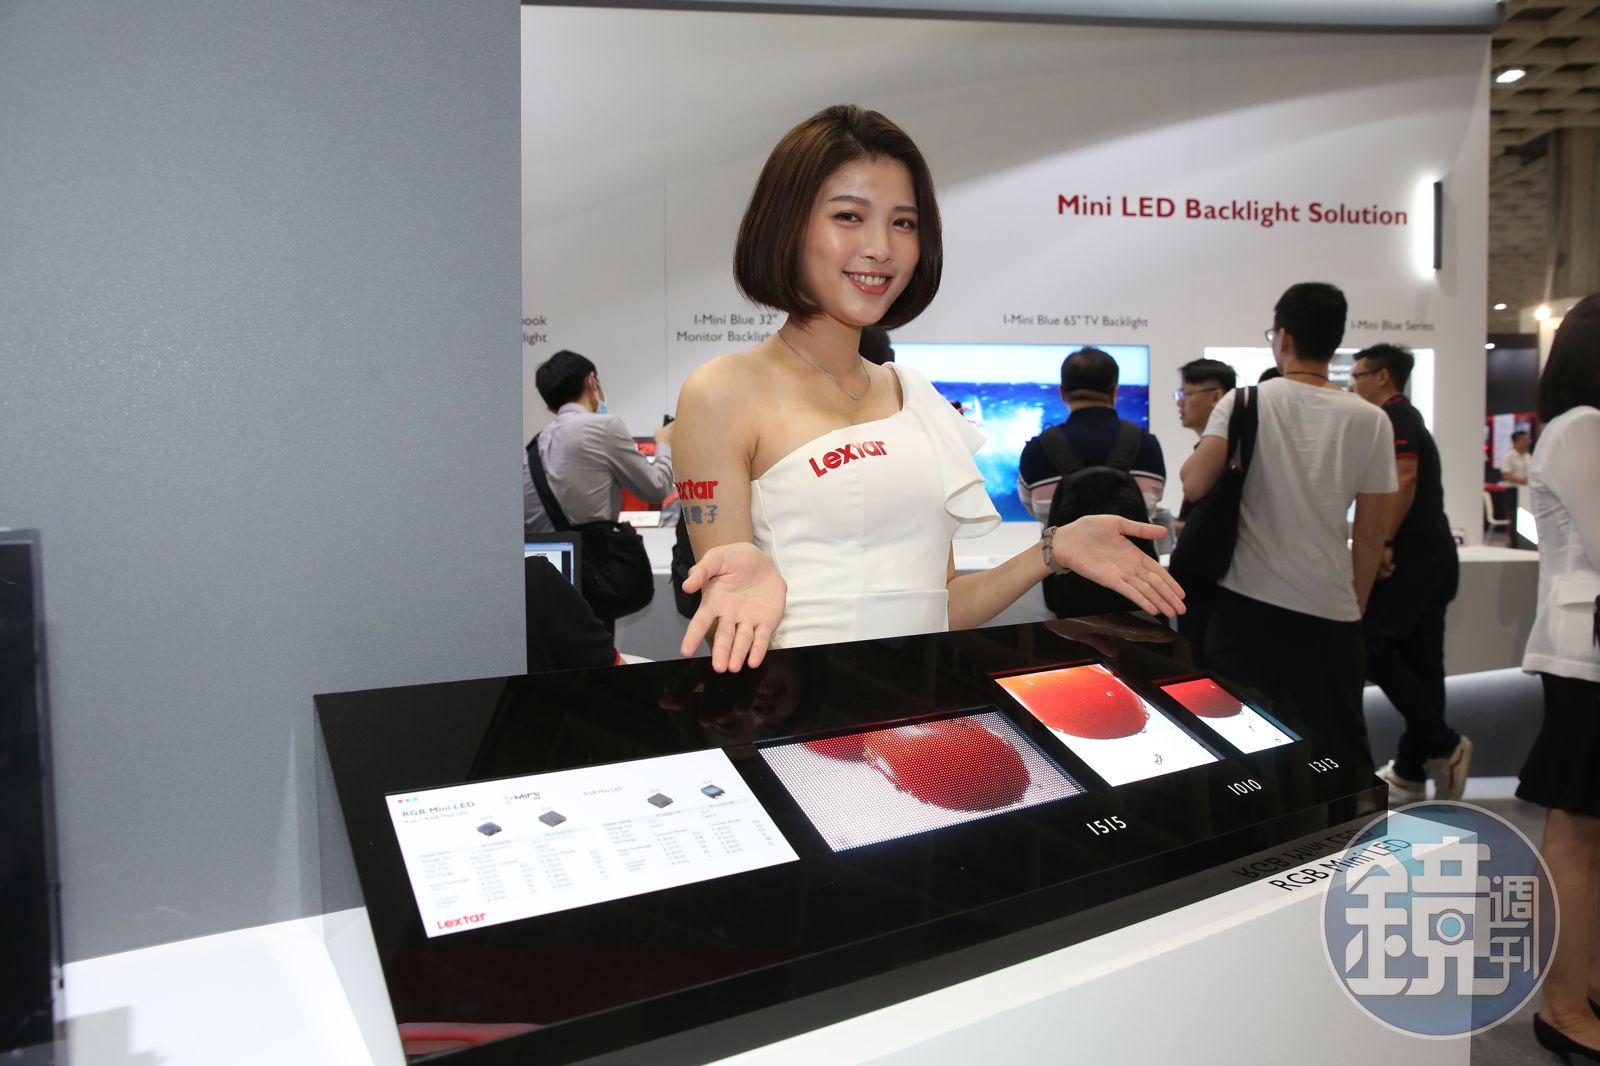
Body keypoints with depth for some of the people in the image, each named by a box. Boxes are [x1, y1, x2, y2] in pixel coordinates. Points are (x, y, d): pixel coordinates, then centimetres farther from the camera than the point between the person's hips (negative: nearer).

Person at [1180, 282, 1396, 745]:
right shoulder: (1370, 420, 1)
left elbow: (1195, 486, -14)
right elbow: (1369, 536, 3)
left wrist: (1187, 467, 9)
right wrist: (1355, 608, 16)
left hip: (1244, 604, 0)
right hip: (1327, 612, 1)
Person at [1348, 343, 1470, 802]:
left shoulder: (1394, 416, -7)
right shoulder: (1408, 419, 23)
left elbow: (1404, 478, -21)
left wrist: (1383, 543, -23)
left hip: (1411, 557, -10)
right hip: (1434, 557, 10)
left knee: (1372, 645, -10)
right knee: (1419, 662, 9)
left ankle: (1442, 744, -6)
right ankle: (1411, 772, 13)